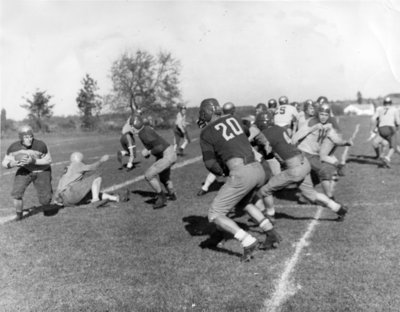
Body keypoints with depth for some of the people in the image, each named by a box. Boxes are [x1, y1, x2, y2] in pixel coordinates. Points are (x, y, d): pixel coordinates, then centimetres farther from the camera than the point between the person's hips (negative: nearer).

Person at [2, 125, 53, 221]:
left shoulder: (40, 145, -29)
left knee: (45, 201, -5)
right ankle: (19, 214, 9)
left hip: (42, 171, -2)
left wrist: (33, 161, -33)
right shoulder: (13, 147, -18)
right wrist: (12, 164, -31)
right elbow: (4, 163, -8)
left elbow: (49, 161, -18)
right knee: (16, 193, -19)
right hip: (25, 171, 2)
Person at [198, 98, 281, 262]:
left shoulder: (206, 133, 1)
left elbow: (210, 163, 3)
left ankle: (248, 241, -12)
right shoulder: (232, 118, 17)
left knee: (215, 215, 5)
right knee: (243, 202, 35)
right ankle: (271, 233, 25)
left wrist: (225, 172, 21)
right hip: (258, 170, 7)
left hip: (241, 175, -7)